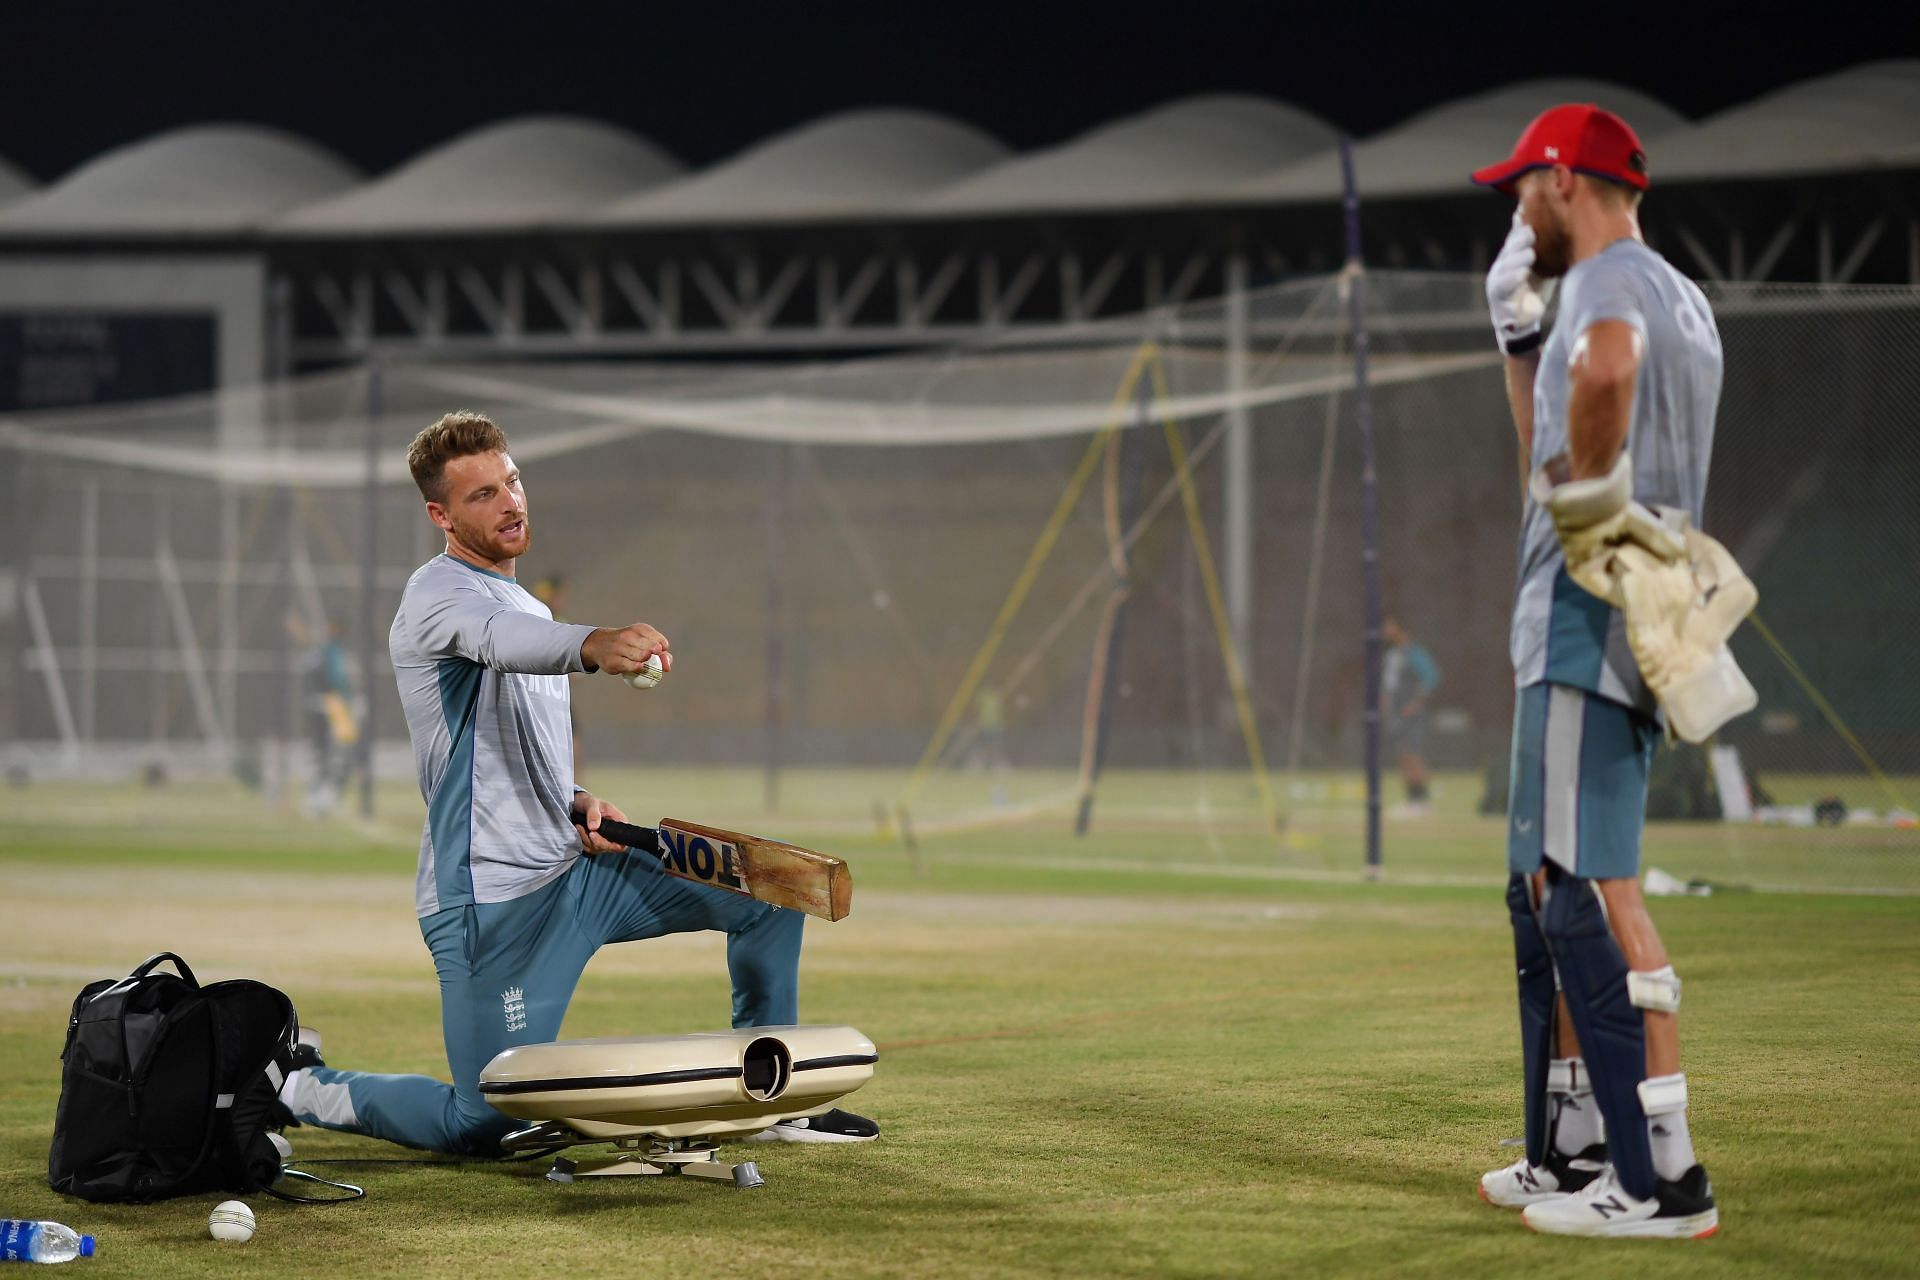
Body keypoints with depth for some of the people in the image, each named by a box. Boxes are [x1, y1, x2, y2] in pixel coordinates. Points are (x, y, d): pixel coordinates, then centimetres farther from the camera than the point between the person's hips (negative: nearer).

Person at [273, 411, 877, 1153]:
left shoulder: (527, 606, 20)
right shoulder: (439, 594, -10)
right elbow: (504, 641, -35)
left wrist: (576, 804, 5)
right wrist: (595, 645, -56)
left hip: (571, 871, 9)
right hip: (489, 899, -9)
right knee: (485, 1128, -10)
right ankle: (303, 1087, 12)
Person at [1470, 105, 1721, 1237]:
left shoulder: (1613, 280, -10)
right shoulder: (1683, 299, 22)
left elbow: (1604, 370, -36)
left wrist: (1590, 499, -23)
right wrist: (1518, 327, 26)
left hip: (1590, 625, -11)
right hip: (1628, 629, 11)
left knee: (1590, 886, -14)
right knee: (1546, 891, 18)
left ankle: (1664, 1177, -17)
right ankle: (1571, 1152, 23)